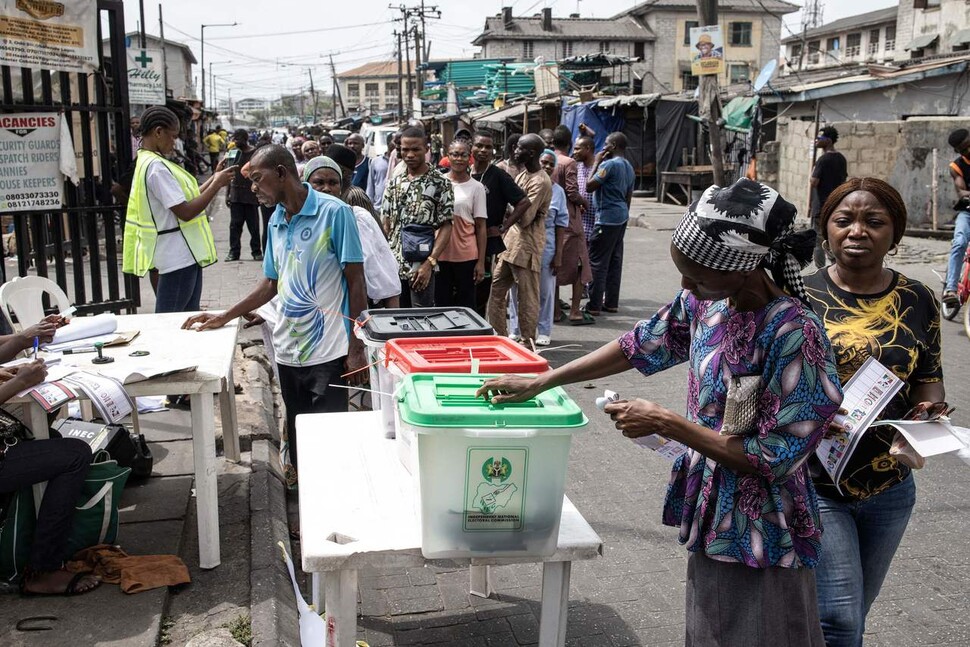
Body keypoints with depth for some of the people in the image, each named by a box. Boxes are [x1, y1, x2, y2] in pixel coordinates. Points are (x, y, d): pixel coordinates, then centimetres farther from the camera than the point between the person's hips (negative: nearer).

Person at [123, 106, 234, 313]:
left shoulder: (147, 162, 13)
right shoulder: (156, 166, -19)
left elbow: (182, 199, 15)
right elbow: (185, 212, -23)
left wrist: (214, 179, 10)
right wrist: (217, 184, -13)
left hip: (184, 253, 10)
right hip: (178, 255, -10)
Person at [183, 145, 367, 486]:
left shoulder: (334, 213, -9)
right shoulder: (276, 221, 12)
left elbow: (356, 281, -9)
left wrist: (356, 348, -11)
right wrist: (224, 317, 15)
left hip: (328, 353, -6)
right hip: (288, 351, 7)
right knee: (297, 432, 14)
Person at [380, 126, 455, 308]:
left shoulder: (441, 183, -5)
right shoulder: (394, 183, 10)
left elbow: (446, 227, -9)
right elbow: (385, 226, 12)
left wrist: (429, 263, -18)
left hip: (421, 268, -5)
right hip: (393, 267, 5)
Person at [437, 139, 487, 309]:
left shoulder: (476, 187, 1)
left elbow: (481, 227, 1)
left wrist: (481, 261, -4)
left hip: (466, 256, -1)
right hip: (440, 254, 1)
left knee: (465, 304, 6)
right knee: (441, 303, 7)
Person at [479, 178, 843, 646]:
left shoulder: (795, 334, -27)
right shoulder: (703, 301, -6)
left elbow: (772, 460, -23)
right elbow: (642, 346, 10)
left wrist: (665, 424, -20)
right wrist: (540, 383, 11)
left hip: (760, 540, -7)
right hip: (709, 519, 7)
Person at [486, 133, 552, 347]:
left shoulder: (540, 182, -16)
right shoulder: (523, 175, 13)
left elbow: (524, 218, -20)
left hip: (526, 247, -9)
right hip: (510, 242, 9)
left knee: (527, 298, 1)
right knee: (496, 290, 12)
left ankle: (528, 343, 11)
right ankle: (499, 337, 21)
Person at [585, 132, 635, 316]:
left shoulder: (609, 164, -15)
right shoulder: (628, 167, 14)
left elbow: (589, 185, -16)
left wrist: (596, 162, -8)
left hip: (607, 218, -9)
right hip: (622, 217, 9)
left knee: (598, 262, -5)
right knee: (615, 260, 12)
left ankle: (594, 306, -4)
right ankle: (611, 302, 16)